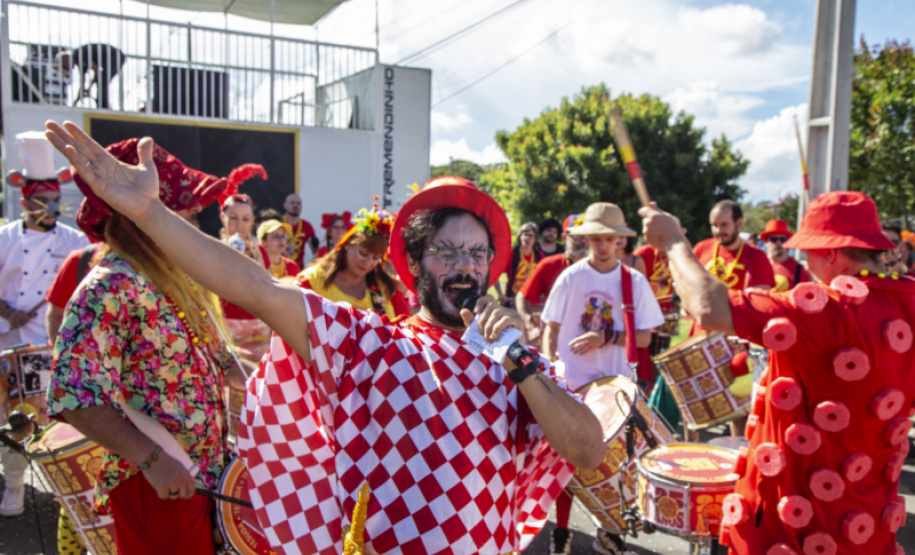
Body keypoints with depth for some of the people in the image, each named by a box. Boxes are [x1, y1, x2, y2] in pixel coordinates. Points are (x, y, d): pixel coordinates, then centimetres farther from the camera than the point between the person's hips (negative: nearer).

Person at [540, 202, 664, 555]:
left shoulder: (635, 282, -1)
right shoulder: (570, 278, -3)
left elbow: (644, 337, -3)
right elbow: (551, 327, 0)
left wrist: (606, 337, -16)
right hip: (572, 382, -1)